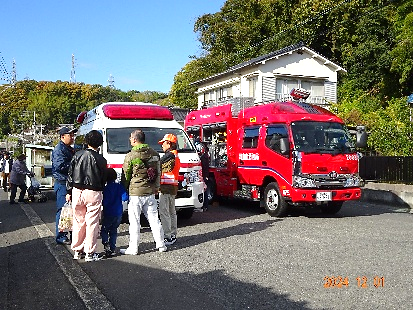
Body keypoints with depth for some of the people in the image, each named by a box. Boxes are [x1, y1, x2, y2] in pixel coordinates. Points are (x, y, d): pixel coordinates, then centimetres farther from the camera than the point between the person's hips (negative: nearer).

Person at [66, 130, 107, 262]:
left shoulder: (77, 155, 2)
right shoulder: (101, 160, -6)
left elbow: (70, 175, 7)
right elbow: (103, 179, 1)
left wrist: (69, 191, 15)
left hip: (77, 191, 4)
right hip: (93, 193, -3)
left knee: (78, 221, 14)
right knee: (92, 223, 3)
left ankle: (77, 251, 23)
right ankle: (90, 253, 7)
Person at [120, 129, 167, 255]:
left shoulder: (130, 156, -11)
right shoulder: (154, 153, 6)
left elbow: (126, 175, -4)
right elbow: (158, 172, 15)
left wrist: (124, 189, 10)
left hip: (135, 192, -5)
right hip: (150, 192, 5)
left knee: (134, 222, 2)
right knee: (154, 219, 12)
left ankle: (133, 248, 8)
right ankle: (161, 245, 18)